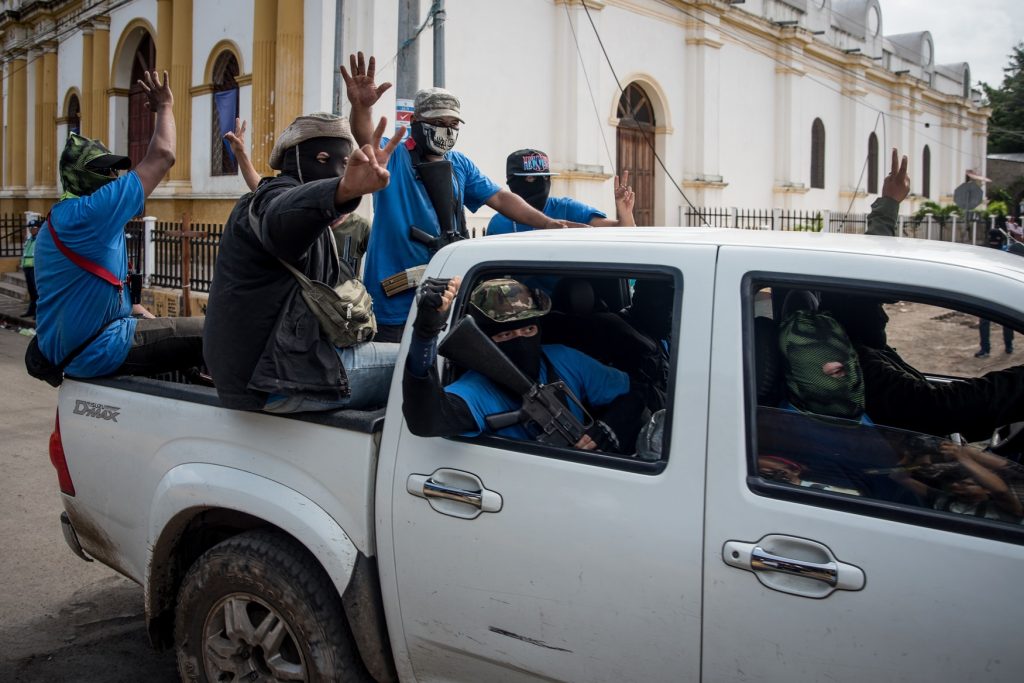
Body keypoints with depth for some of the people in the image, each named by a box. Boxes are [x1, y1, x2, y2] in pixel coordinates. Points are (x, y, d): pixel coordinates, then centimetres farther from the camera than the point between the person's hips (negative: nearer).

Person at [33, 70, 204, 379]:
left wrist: (139, 314, 17)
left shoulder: (54, 222, 14)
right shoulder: (91, 212, -18)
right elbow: (162, 156, -16)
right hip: (97, 349, -11)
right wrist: (164, 107, -1)